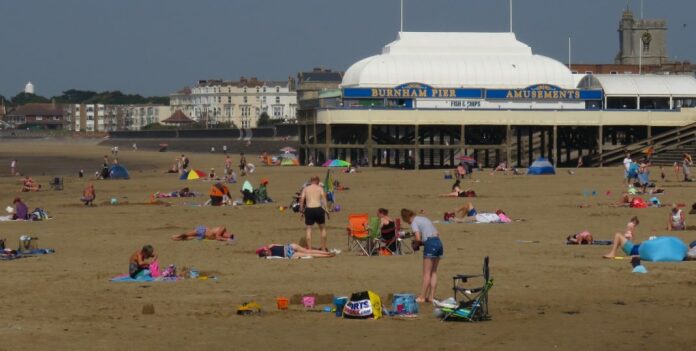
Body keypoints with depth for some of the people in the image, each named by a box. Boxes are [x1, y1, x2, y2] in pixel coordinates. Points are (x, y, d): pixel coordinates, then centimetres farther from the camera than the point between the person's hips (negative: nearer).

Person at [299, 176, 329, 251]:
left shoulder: (305, 189, 10)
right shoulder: (320, 188, 7)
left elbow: (301, 200, 2)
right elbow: (324, 200, -4)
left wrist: (302, 210, 8)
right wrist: (326, 209, -3)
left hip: (309, 210, 0)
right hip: (318, 209, 0)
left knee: (309, 229, 7)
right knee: (322, 228, 16)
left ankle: (309, 248, 0)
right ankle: (324, 248, 19)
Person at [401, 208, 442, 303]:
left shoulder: (414, 223, -1)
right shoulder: (423, 218, 23)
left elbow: (418, 238, -14)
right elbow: (437, 233, 22)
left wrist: (415, 245, 8)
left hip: (430, 243, -8)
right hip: (438, 242, 8)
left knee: (426, 273, -4)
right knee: (433, 272, 11)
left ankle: (422, 297, -1)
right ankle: (431, 296, 11)